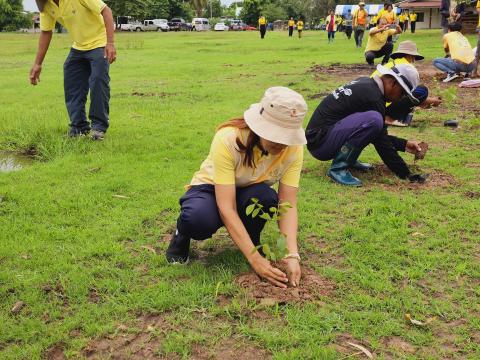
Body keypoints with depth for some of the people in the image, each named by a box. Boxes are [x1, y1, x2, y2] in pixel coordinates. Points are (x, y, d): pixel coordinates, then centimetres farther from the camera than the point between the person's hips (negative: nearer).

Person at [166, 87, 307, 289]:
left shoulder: (294, 148, -22)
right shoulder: (228, 139, -34)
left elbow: (288, 205, -22)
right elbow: (226, 208, -37)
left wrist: (292, 255, -36)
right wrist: (255, 259, -42)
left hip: (249, 194, 3)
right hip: (211, 189, -3)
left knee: (266, 197, -34)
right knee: (200, 219, -39)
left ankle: (251, 239, -1)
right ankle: (182, 236, -1)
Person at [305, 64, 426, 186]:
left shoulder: (365, 83, 11)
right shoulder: (374, 97, -17)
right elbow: (382, 144, -14)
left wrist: (404, 144, 18)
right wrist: (406, 173, -7)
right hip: (320, 143, -10)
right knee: (374, 120, -27)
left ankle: (349, 160, 10)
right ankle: (338, 168, -17)